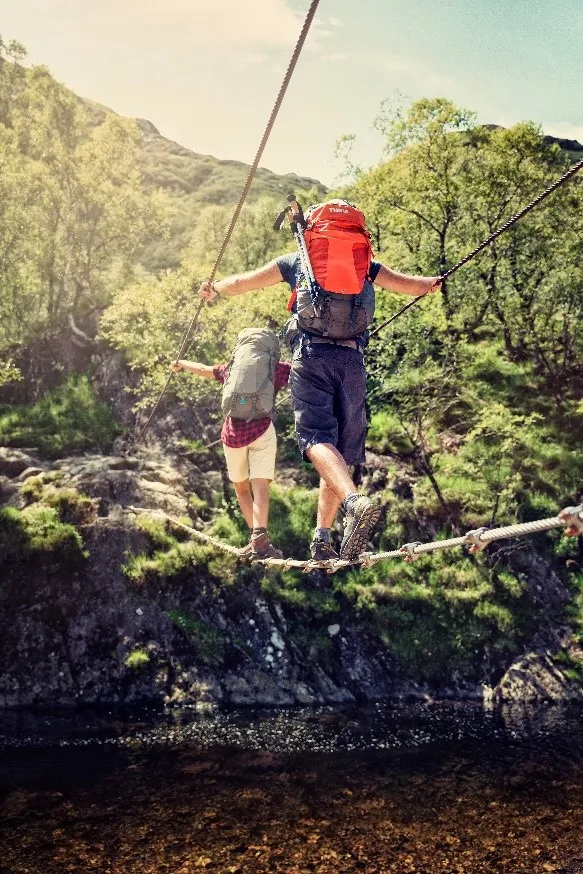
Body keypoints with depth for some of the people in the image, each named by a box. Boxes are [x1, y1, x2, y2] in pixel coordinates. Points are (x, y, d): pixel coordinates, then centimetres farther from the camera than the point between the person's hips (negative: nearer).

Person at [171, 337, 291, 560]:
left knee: (241, 487, 17)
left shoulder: (231, 369, 21)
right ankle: (259, 538, -31)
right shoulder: (277, 369, 12)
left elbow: (203, 369, 36)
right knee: (260, 486, -12)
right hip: (262, 429, -3)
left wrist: (182, 364, 53)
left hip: (233, 433, 3)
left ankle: (257, 538, 11)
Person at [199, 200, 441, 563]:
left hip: (312, 355, -2)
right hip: (353, 359, 3)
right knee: (342, 448, 8)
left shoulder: (297, 260, 19)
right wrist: (431, 283, 53)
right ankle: (322, 537, 3)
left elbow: (243, 282, 28)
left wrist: (215, 288, 49)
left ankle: (355, 502, -44)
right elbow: (411, 284, 28)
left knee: (317, 437, -17)